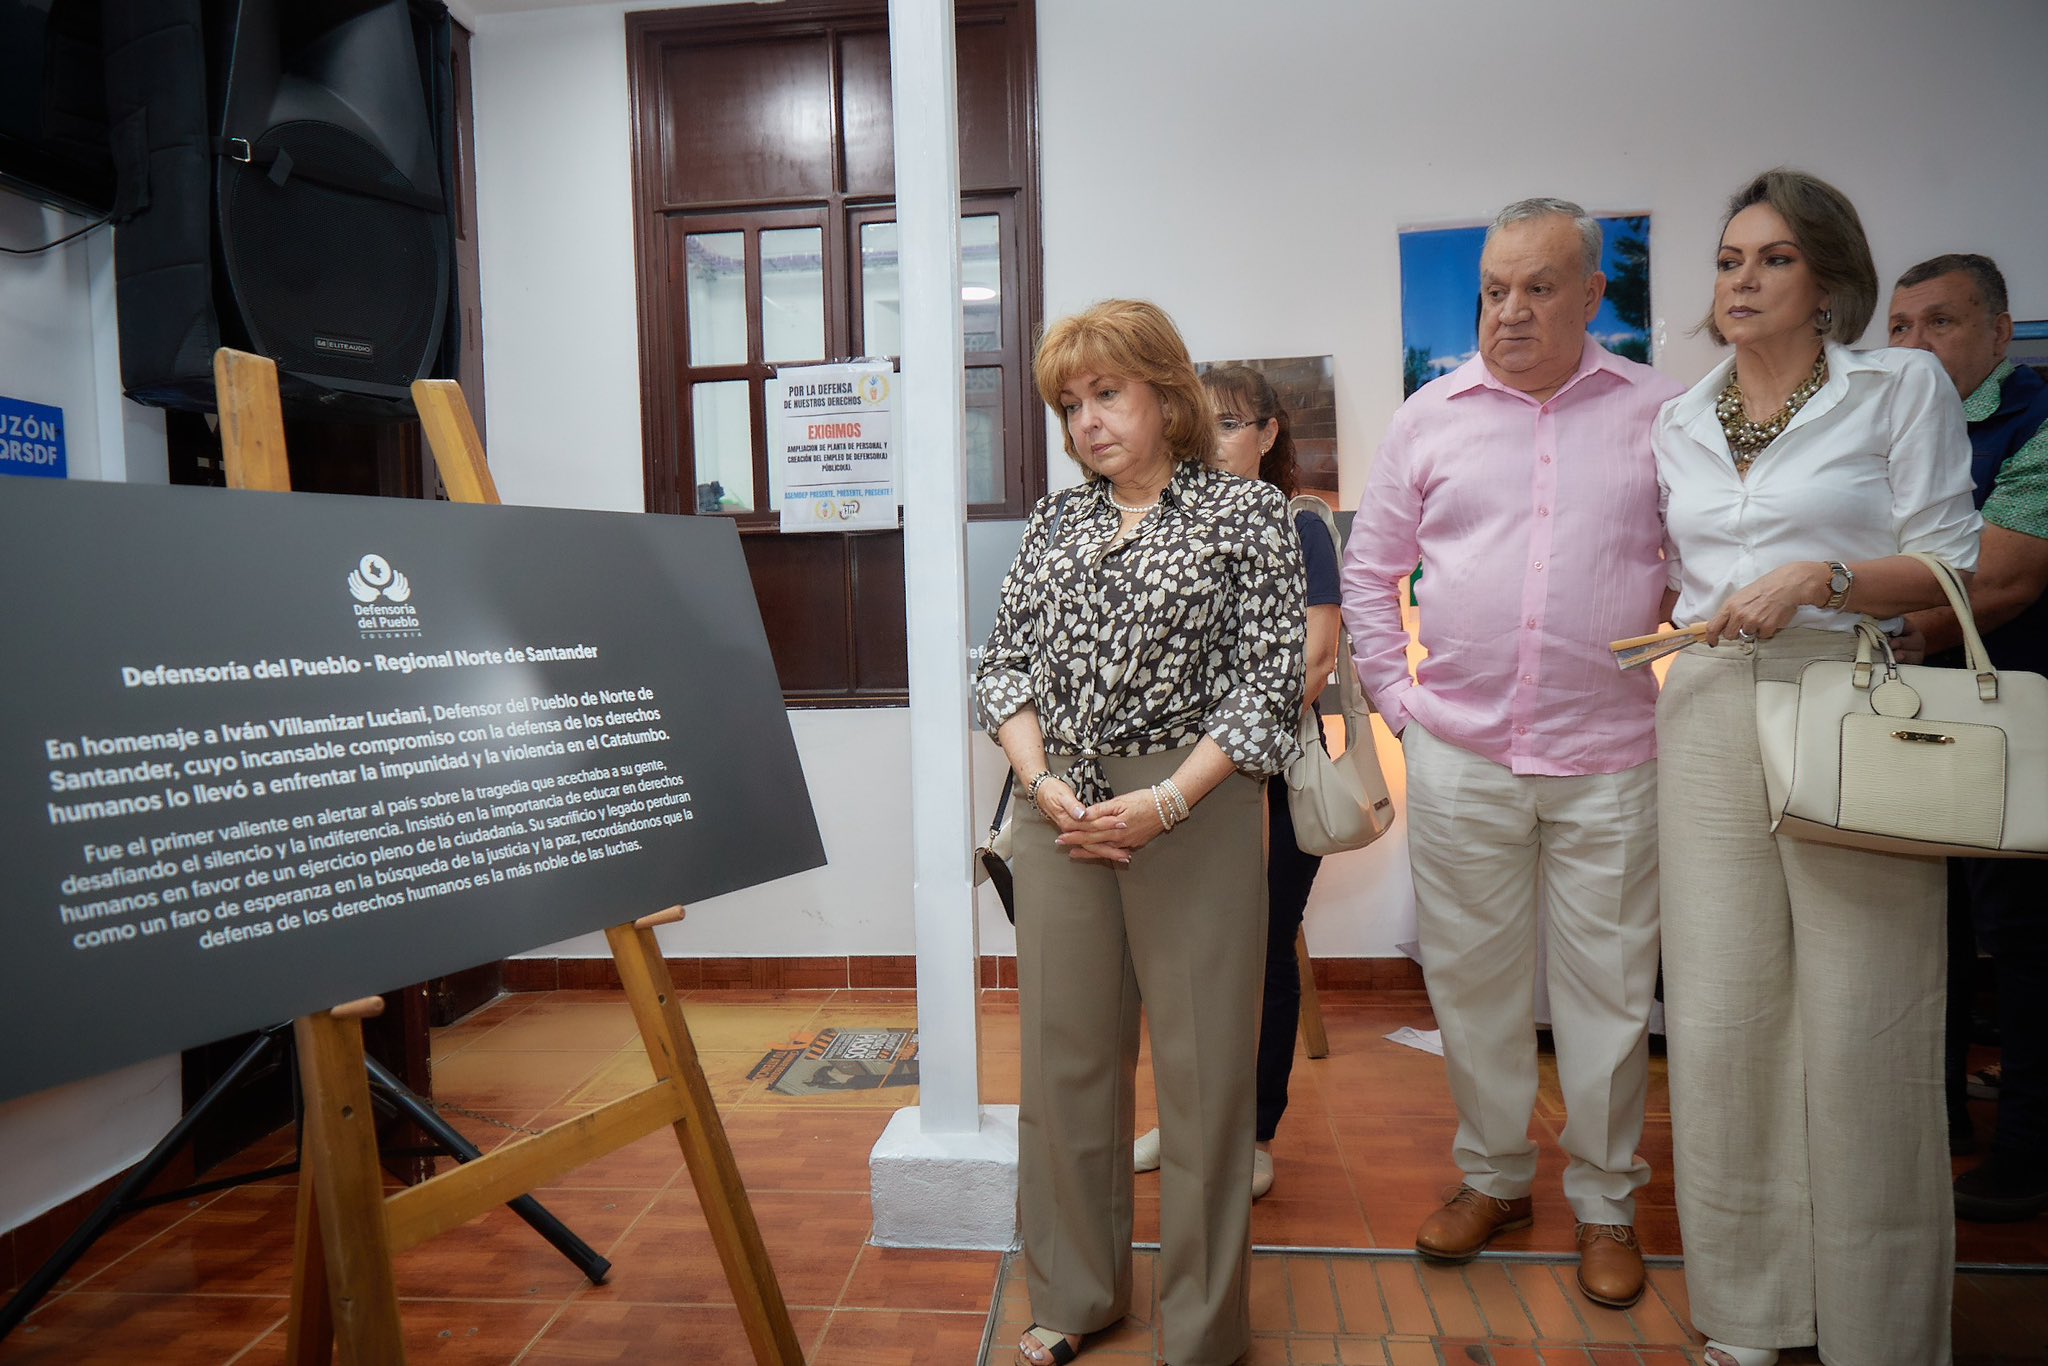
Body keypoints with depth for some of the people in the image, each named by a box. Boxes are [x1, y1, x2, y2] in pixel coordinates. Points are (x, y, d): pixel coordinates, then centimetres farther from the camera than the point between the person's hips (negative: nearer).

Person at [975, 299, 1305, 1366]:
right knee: (1064, 1053, 11)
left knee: (1200, 1064, 5)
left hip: (1195, 811, -3)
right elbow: (1003, 664, 10)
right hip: (1058, 815, 4)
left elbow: (1269, 682, -6)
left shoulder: (1247, 511, 0)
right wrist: (1044, 782, -7)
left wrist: (1167, 803, -16)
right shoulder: (1053, 522, 12)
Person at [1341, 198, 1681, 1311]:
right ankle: (1492, 1175, 31)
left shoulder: (1659, 410, 3)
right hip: (1459, 757, 1)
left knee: (1608, 986, 8)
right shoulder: (1432, 415, 6)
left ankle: (1604, 1201, 28)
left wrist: (1685, 677, 2)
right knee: (1470, 976, 11)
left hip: (1609, 759, -1)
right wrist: (1392, 691, 5)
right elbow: (1369, 565, 12)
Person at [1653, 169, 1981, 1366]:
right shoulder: (1680, 425, 15)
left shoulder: (1902, 387, 4)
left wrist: (1820, 575, -16)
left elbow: (1950, 568, -2)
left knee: (1858, 1032, -1)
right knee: (1722, 1020, 5)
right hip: (1710, 721, 4)